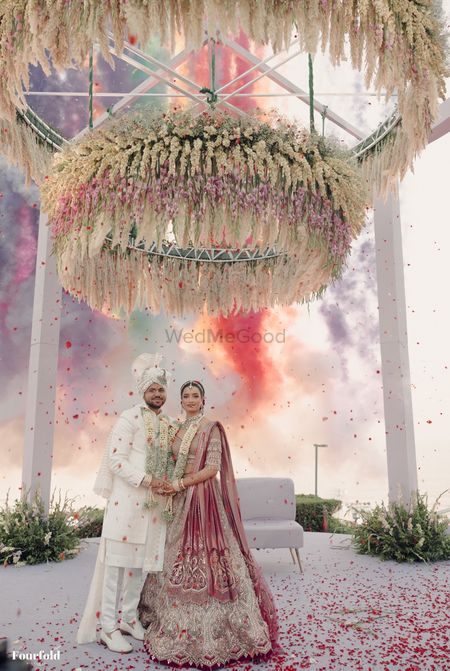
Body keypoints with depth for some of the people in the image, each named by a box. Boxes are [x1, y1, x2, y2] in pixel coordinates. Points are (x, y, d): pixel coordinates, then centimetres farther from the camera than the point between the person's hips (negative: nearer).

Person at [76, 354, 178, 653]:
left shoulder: (169, 425, 13)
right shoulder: (129, 418, -7)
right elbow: (116, 460, -14)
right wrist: (146, 481, -19)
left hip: (154, 504, 6)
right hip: (127, 499, -6)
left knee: (141, 560, 12)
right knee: (117, 560, -1)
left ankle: (129, 617, 27)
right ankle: (108, 626, 9)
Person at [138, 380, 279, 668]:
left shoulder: (211, 427, -7)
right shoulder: (179, 429, 13)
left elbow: (212, 468, -14)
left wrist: (180, 485, -17)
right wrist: (170, 487, 2)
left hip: (203, 498, -7)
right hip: (181, 501, 7)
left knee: (202, 557, -4)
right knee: (179, 558, 11)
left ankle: (211, 629, 9)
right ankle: (183, 625, 26)